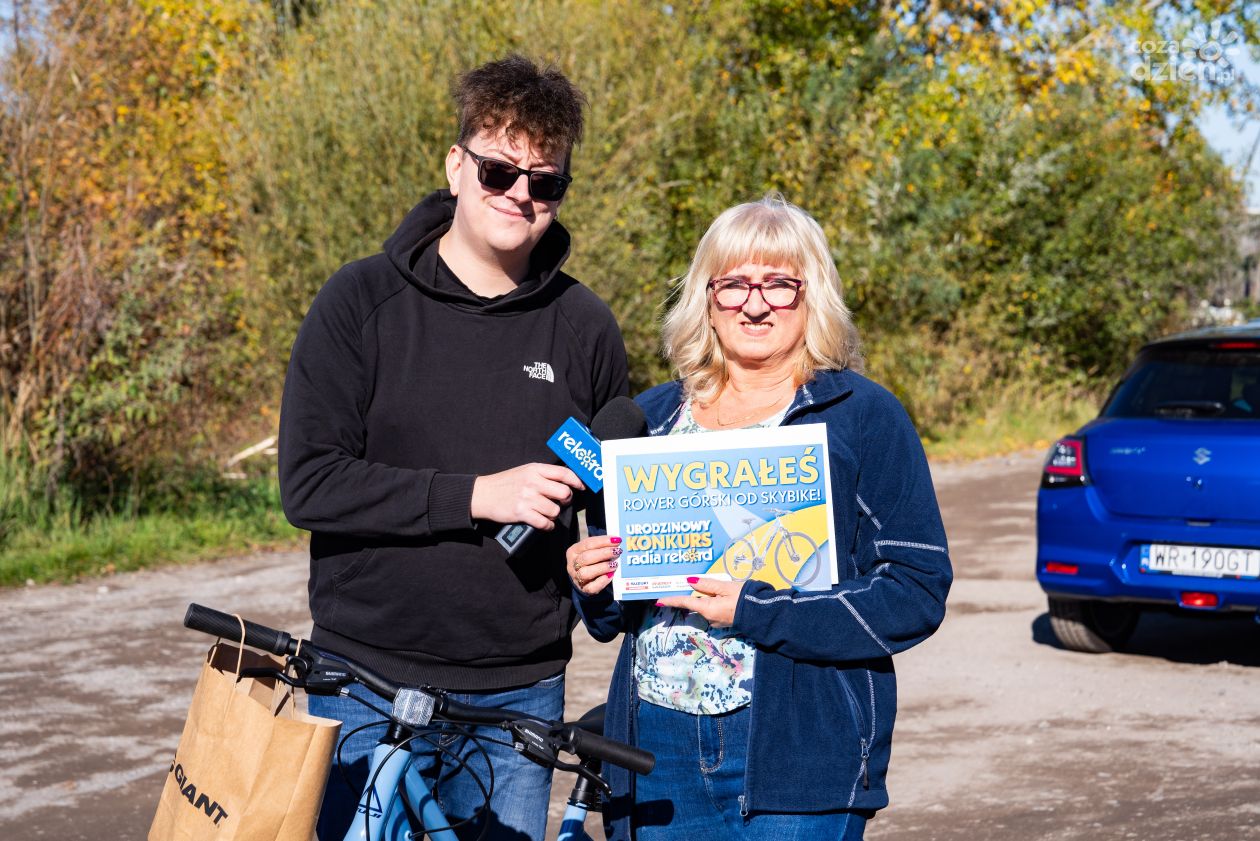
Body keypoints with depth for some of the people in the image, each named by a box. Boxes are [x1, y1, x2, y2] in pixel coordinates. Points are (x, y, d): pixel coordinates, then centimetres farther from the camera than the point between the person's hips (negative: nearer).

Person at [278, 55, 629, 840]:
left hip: (520, 689, 2)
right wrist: (475, 495, -19)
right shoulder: (362, 301, -4)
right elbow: (310, 484, -11)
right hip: (371, 682, -2)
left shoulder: (584, 326, 4)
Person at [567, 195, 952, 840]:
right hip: (657, 741, 4)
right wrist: (593, 586, -3)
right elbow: (612, 613, 21)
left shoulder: (864, 417, -1)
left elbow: (918, 588, -9)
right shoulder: (651, 418, 12)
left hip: (801, 746, -4)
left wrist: (757, 612, -17)